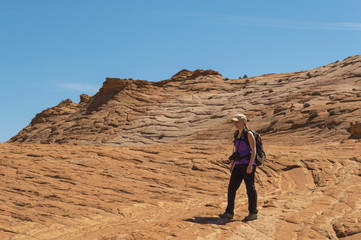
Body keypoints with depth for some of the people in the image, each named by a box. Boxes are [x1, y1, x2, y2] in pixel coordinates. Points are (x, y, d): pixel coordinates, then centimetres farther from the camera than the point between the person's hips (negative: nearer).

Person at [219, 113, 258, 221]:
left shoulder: (249, 134, -7)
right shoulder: (237, 134, 16)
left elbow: (253, 150, -12)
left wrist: (250, 165, -20)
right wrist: (232, 165, 17)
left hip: (248, 164, -7)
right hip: (238, 165, 8)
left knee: (250, 188, 1)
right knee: (231, 187, 1)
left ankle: (253, 213, 11)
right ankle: (229, 212, 5)